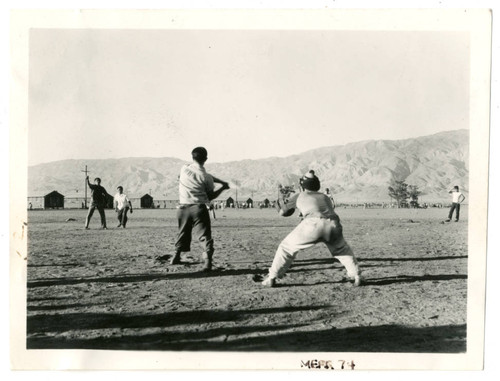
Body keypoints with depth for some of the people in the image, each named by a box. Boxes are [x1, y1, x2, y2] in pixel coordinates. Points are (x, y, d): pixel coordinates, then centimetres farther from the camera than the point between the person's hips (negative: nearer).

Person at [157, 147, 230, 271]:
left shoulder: (184, 169, 2)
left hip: (183, 208, 5)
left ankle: (176, 257, 34)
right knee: (204, 235, -4)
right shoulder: (206, 177, -9)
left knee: (183, 233, 22)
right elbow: (210, 197, -1)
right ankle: (207, 261, -18)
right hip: (199, 209, -4)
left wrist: (220, 181, 14)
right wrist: (223, 187, 11)